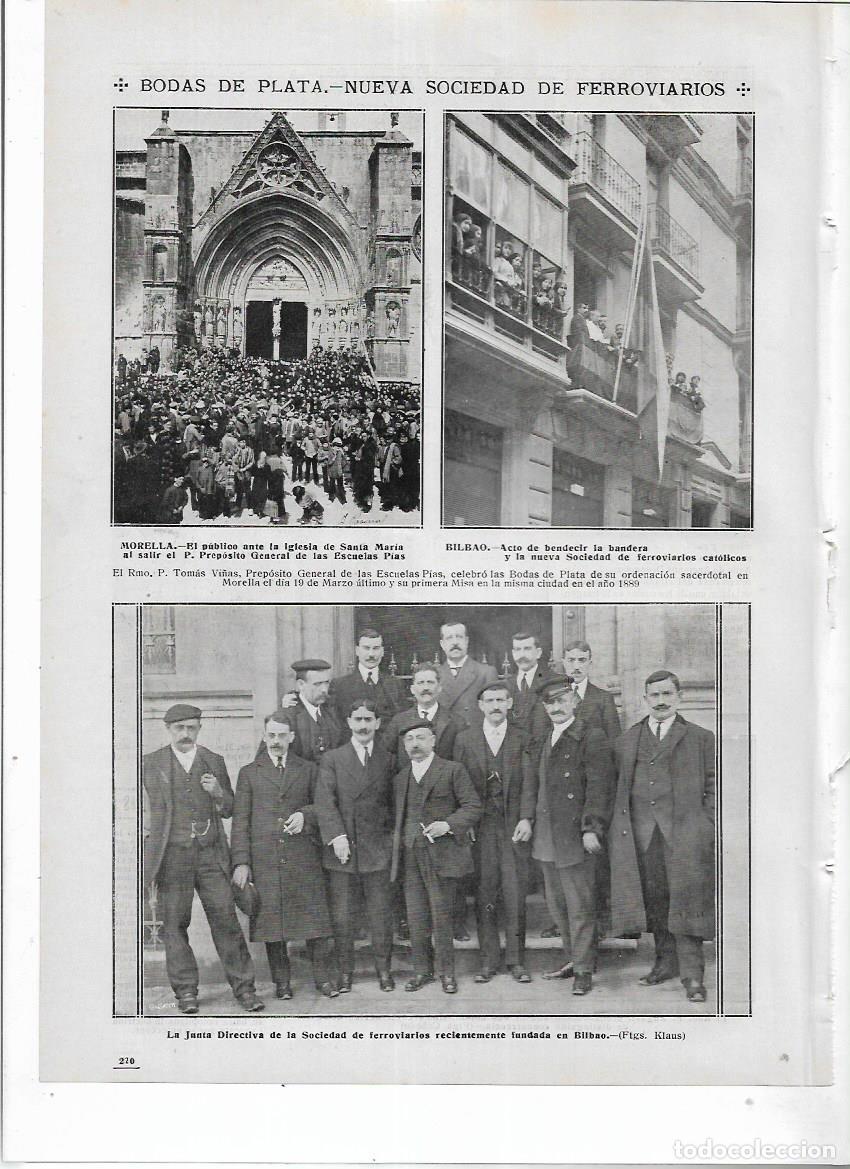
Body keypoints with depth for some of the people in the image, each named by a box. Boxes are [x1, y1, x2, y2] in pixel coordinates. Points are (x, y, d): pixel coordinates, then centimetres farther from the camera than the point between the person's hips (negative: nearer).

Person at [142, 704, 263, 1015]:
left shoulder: (214, 762, 12)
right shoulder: (150, 763, 6)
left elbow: (229, 811, 14)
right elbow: (142, 807, 15)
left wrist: (219, 793, -5)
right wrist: (147, 830, 0)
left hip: (210, 854, 1)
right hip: (171, 856, -1)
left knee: (225, 919, -3)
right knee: (175, 925, 2)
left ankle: (243, 987, 4)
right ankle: (185, 991, 13)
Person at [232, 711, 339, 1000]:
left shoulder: (308, 770, 14)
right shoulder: (249, 773, 11)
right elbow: (240, 821, 6)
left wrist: (305, 815, -6)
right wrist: (241, 862, -3)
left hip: (304, 857, 0)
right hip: (265, 861, 0)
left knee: (314, 919, -3)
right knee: (271, 919, 2)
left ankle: (324, 977, 7)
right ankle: (281, 981, 13)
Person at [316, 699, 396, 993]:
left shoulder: (388, 760, 9)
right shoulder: (332, 759, 3)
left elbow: (393, 804, 12)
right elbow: (325, 802, -6)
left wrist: (391, 839, 2)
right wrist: (337, 836, -16)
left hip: (377, 850, 1)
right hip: (341, 849, -1)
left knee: (381, 914, 5)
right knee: (341, 916, 4)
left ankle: (383, 968, 18)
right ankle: (345, 971, 16)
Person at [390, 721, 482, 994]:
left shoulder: (452, 770, 1)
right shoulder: (400, 777, 16)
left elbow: (473, 807, -2)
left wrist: (448, 825, -15)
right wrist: (395, 841, 8)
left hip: (441, 855, -4)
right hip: (409, 857, 4)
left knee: (441, 916, -1)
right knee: (416, 919, 5)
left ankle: (447, 972, 13)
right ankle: (422, 970, 18)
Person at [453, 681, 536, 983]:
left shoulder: (522, 740, 7)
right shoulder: (464, 740, 8)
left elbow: (529, 783, 1)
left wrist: (526, 818, -10)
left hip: (515, 827, -1)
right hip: (479, 828, 1)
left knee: (515, 896, -2)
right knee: (484, 896, 3)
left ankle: (516, 959, 8)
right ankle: (489, 960, 11)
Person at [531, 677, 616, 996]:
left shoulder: (591, 738, -8)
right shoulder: (545, 742, 16)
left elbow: (600, 788, -13)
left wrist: (591, 829, -19)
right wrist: (531, 823, 16)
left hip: (574, 837, -8)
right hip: (546, 838, 8)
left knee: (580, 906, -1)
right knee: (557, 904, 15)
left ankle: (584, 969, 8)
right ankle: (573, 958, 29)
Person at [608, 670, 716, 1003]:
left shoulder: (701, 738, 9)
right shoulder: (627, 740, 16)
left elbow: (713, 788, 7)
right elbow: (619, 787, 16)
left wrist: (707, 827, -2)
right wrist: (620, 829, 8)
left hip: (684, 830, -3)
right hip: (640, 833, 3)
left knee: (684, 900, -7)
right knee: (653, 900, 4)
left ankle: (692, 975, -2)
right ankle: (666, 961, 18)